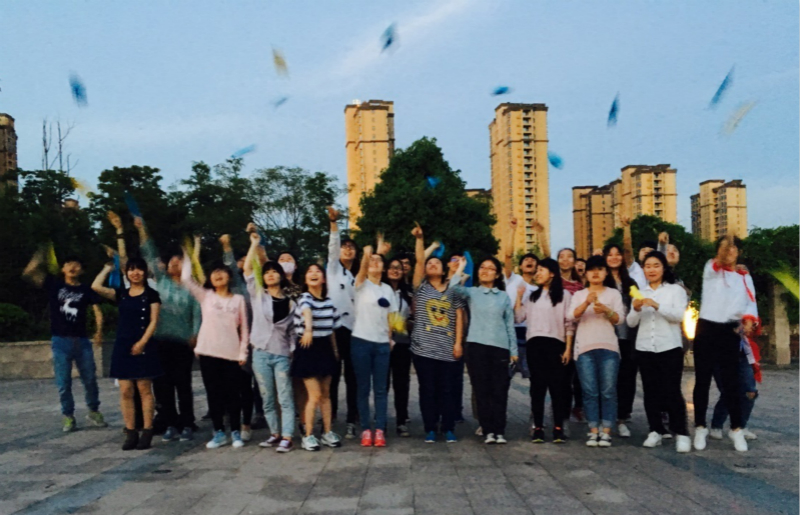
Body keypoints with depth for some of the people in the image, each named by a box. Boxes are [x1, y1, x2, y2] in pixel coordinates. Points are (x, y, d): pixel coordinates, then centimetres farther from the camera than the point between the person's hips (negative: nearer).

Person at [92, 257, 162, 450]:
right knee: (125, 391, 3)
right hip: (122, 345, 4)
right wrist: (108, 267, 8)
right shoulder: (121, 293, 12)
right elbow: (96, 286, -1)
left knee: (144, 390, 0)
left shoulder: (151, 295, 1)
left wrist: (142, 342, -16)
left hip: (143, 346, -4)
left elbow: (153, 321, -5)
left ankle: (147, 432, 5)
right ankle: (131, 433, 9)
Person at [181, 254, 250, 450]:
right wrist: (187, 255, 3)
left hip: (232, 354, -1)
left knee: (233, 394, 3)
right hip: (208, 352, 1)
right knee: (213, 393, 5)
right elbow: (186, 278, -4)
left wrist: (243, 353, -1)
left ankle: (236, 432, 14)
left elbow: (244, 329, 5)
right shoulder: (205, 296, 7)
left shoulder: (239, 299, 6)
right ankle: (219, 433, 15)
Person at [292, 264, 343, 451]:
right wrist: (308, 328, -57)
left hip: (325, 348, 6)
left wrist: (335, 349, 14)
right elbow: (306, 312, -37)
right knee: (315, 395, -6)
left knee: (326, 394, 12)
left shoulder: (328, 300, 7)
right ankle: (308, 436, 7)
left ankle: (327, 433, 23)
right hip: (308, 348, -5)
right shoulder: (305, 298, -12)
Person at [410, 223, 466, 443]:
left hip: (448, 349, 1)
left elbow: (459, 317, 6)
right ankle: (430, 429, 12)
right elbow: (419, 261, -3)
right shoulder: (421, 288, 7)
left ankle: (449, 429, 13)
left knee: (448, 390, 4)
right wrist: (419, 239, -10)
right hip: (424, 348, -1)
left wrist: (458, 342, -2)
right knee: (427, 390, 3)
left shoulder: (453, 291, 11)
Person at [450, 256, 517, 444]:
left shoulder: (504, 296, 13)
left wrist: (514, 350, 7)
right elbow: (454, 287, -15)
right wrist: (461, 267, -4)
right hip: (477, 346, -1)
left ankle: (499, 431, 5)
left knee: (499, 390, 0)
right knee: (482, 390, 0)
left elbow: (510, 325, 11)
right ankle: (488, 431, 5)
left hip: (500, 347, 1)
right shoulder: (472, 293, 8)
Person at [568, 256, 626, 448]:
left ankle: (606, 432, 0)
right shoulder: (579, 295, 12)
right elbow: (572, 316, -5)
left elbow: (620, 319, 0)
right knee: (590, 392, -1)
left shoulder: (613, 293, 11)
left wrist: (606, 310, -20)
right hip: (584, 348, 0)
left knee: (608, 391, -4)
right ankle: (593, 432, 4)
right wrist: (586, 303, -23)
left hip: (608, 347, 0)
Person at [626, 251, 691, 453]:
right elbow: (631, 322, 5)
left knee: (671, 391, -7)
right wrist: (636, 309, -16)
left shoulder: (676, 290, 3)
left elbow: (679, 315, -12)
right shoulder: (640, 292, 12)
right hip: (644, 349, 4)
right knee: (651, 392, 5)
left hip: (670, 348, -3)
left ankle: (681, 433, 0)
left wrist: (657, 305, -26)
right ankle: (655, 431, 13)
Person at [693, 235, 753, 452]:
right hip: (707, 329, -2)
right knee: (702, 381, 2)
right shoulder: (711, 270, 0)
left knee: (731, 382, 2)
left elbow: (749, 303, 16)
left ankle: (736, 429, 14)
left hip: (730, 331, 2)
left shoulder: (743, 276, 12)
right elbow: (716, 263, -24)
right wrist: (724, 245, -45)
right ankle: (700, 428, 11)